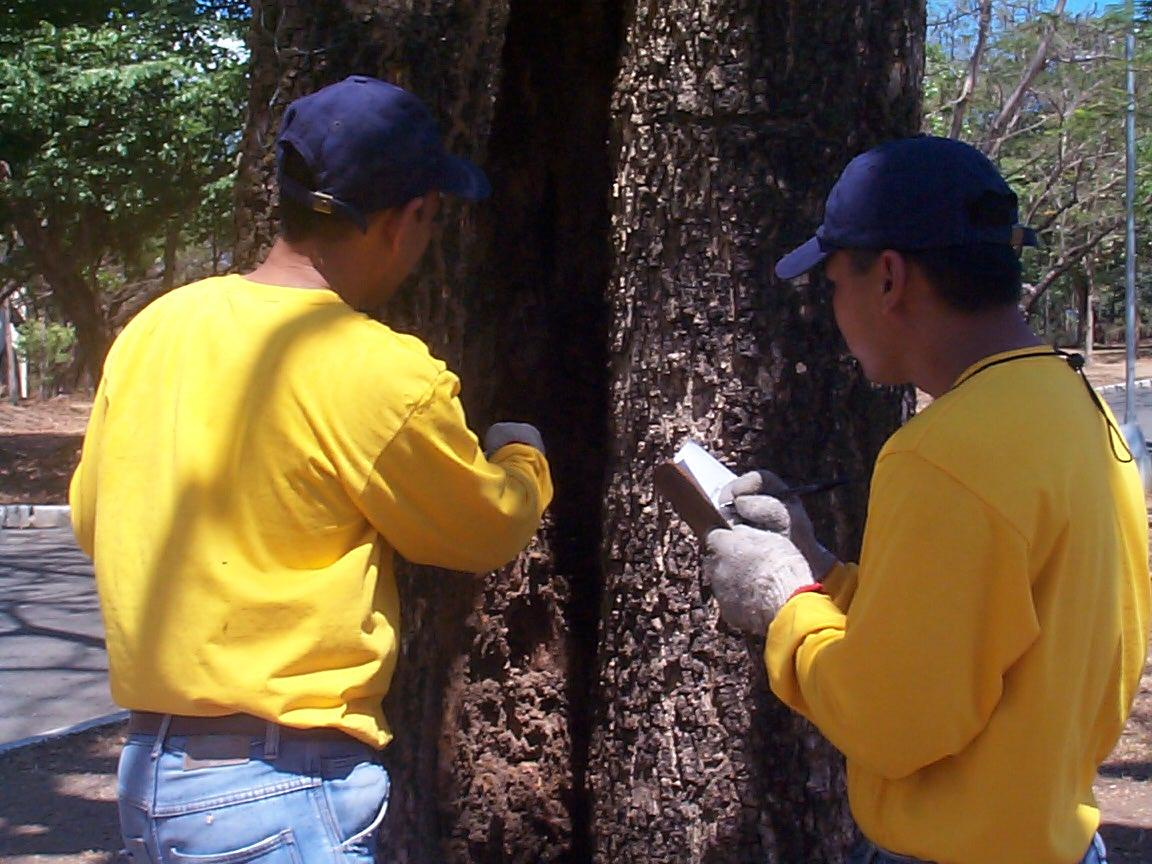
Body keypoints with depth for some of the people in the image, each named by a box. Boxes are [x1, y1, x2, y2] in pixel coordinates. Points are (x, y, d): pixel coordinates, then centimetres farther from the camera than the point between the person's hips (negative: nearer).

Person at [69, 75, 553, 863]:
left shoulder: (153, 328, 1)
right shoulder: (374, 375, -18)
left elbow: (92, 517, 14)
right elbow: (488, 532, -2)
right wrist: (522, 457, 19)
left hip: (149, 765, 7)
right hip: (281, 795, -7)